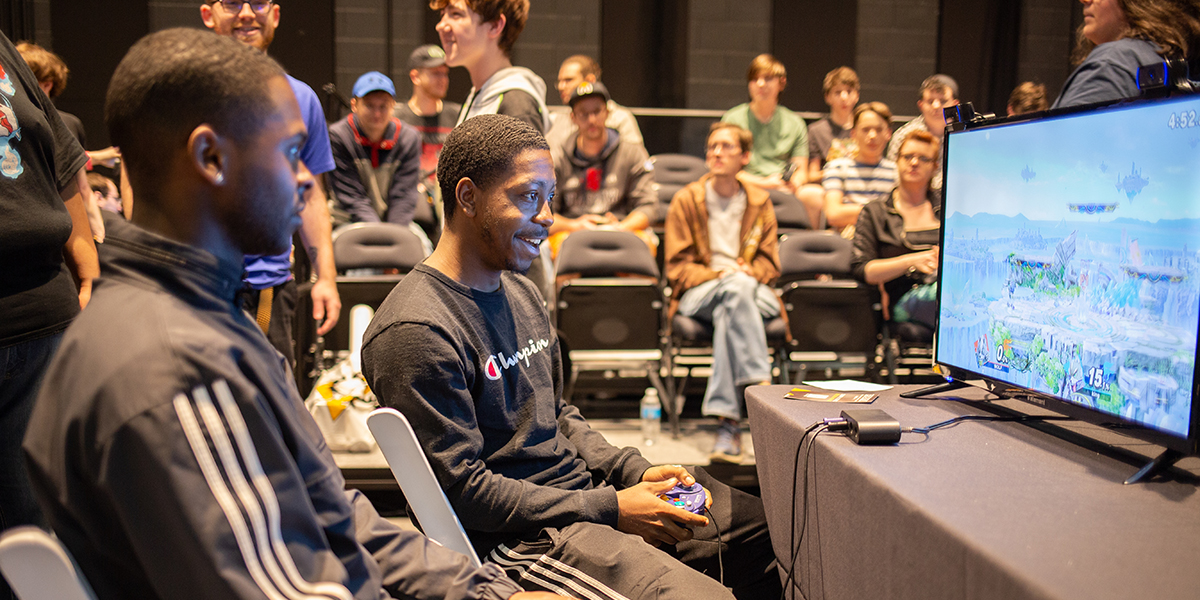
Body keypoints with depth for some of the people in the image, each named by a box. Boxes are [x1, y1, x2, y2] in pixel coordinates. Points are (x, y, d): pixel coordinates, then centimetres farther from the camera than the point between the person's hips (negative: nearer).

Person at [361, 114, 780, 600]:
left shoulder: (518, 291, 12)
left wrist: (636, 472, 2)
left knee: (768, 530, 10)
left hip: (584, 486, 9)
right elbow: (460, 491, -19)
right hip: (518, 536, -9)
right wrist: (610, 510, -17)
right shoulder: (414, 332, -19)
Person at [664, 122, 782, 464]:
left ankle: (727, 420, -45)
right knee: (737, 288, -39)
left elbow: (769, 261, 16)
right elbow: (677, 265, 4)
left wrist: (749, 272, -9)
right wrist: (719, 277, -12)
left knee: (726, 314, -38)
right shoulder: (687, 200, 10)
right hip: (698, 293, -1)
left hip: (751, 290, 2)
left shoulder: (759, 202, 17)